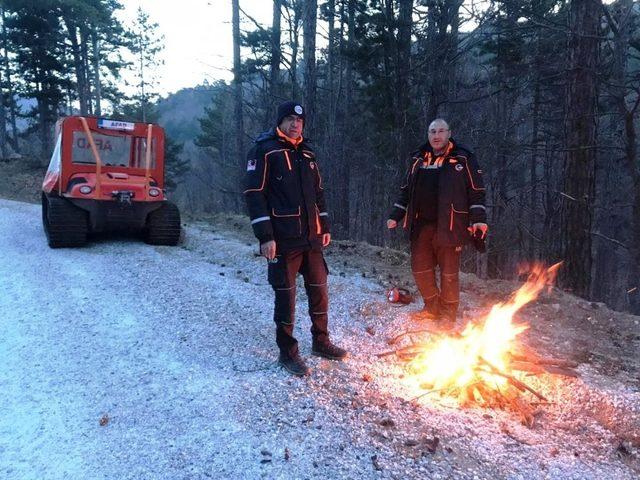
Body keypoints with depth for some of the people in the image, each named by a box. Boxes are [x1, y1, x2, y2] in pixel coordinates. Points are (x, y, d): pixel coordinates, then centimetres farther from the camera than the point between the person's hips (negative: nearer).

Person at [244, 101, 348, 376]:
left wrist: (325, 227, 17)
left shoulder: (307, 153, 14)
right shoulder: (264, 151, -6)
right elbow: (254, 194, -12)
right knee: (285, 296, 1)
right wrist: (265, 236, -18)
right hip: (283, 240, -6)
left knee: (319, 291, 13)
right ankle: (287, 352, 16)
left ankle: (321, 342, 31)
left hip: (312, 239, 7)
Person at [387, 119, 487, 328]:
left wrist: (479, 219, -9)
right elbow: (406, 190, 19)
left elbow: (476, 191, 0)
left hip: (448, 226, -4)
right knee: (420, 267, 7)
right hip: (421, 225, 5)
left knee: (449, 271, 2)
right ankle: (432, 307, 26)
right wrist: (395, 216, 13)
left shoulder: (463, 159, 1)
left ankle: (448, 314, 17)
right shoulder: (418, 159, 14)